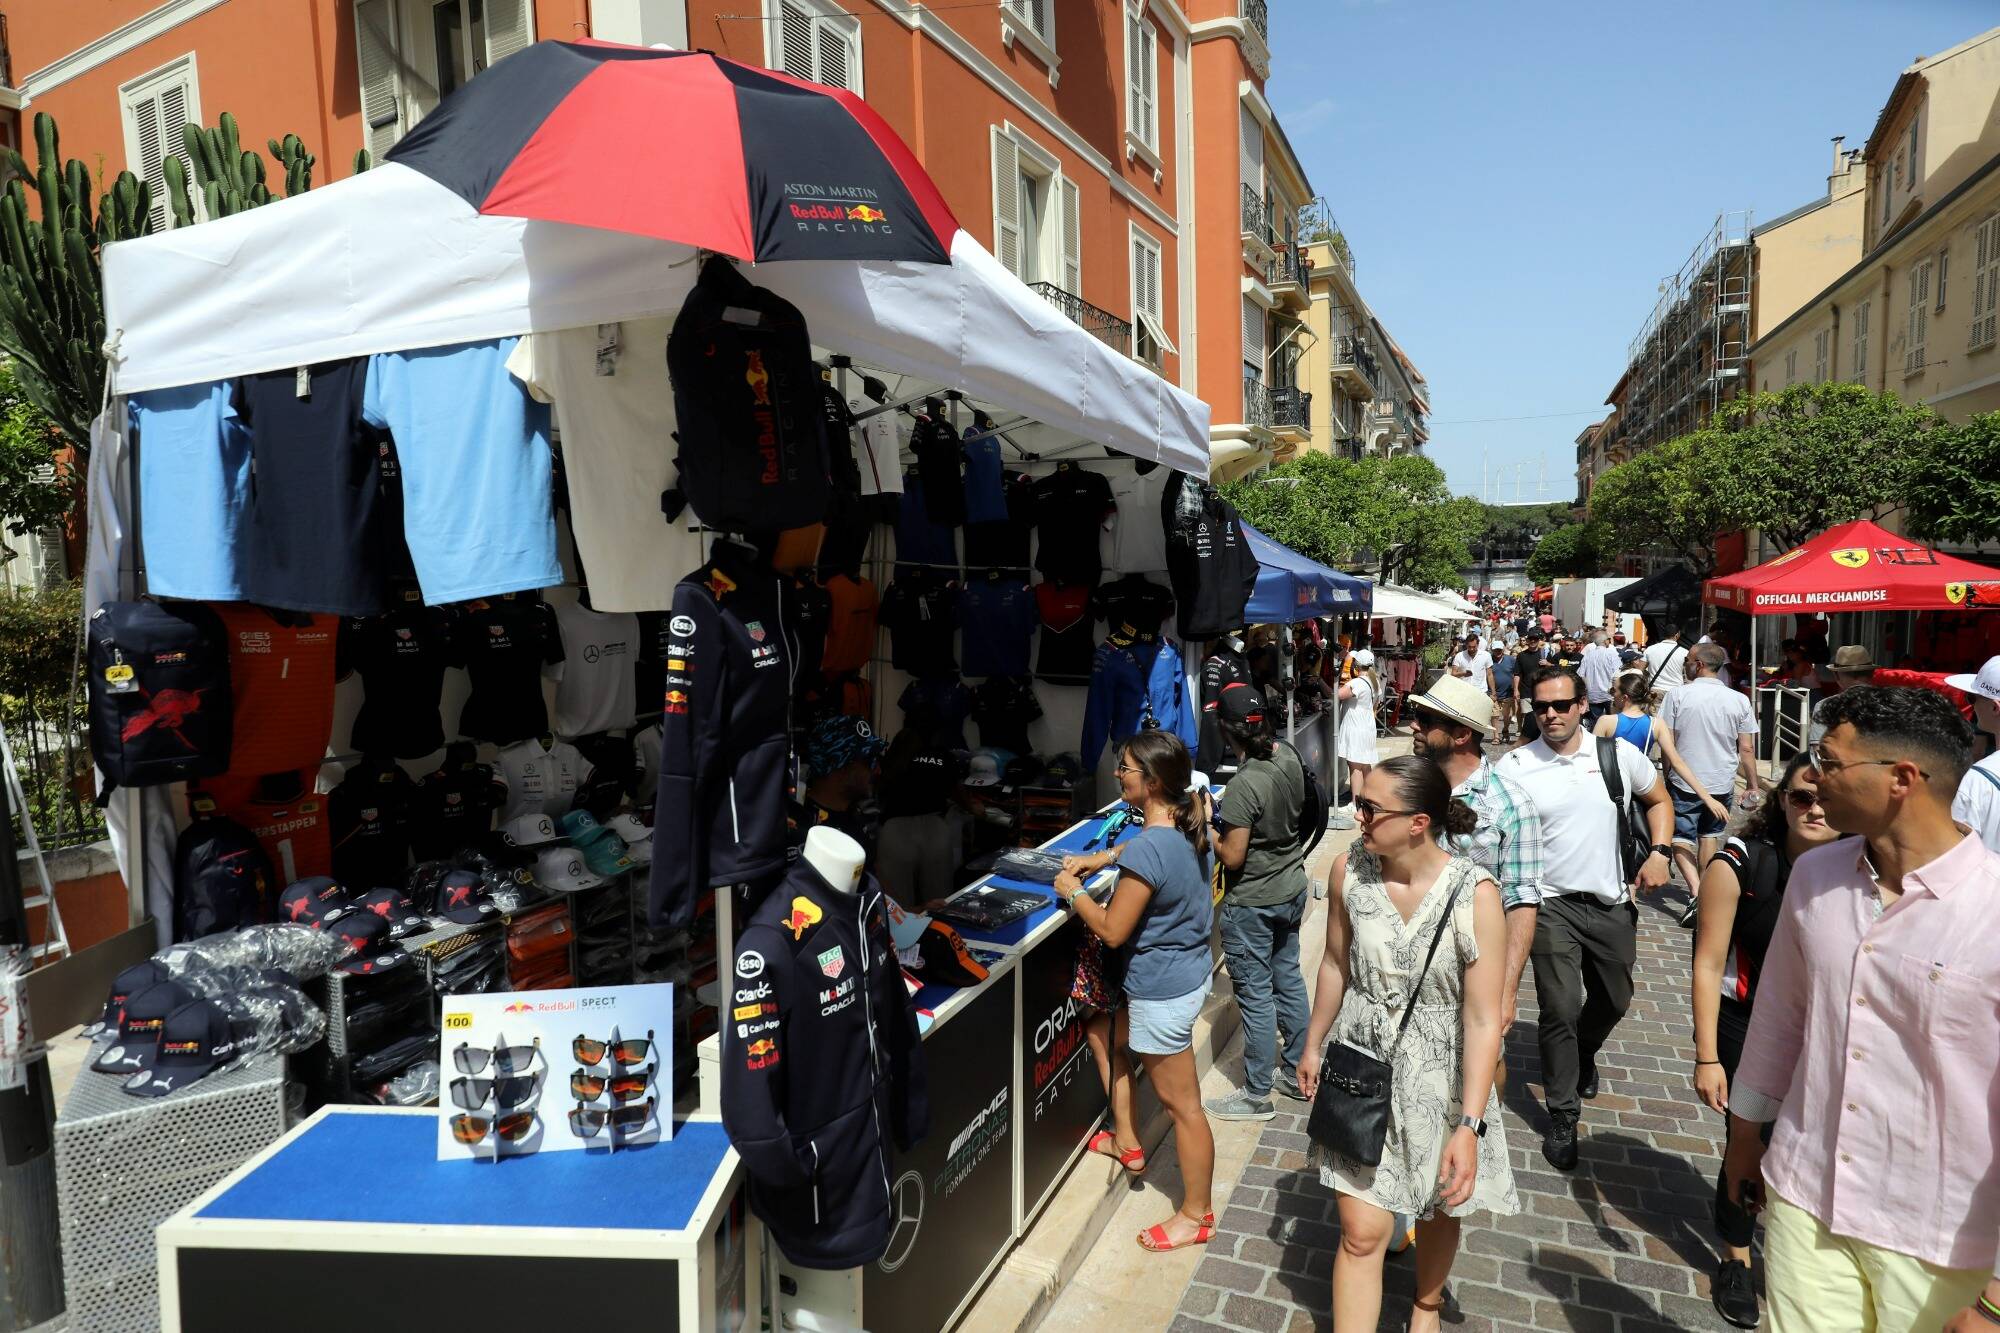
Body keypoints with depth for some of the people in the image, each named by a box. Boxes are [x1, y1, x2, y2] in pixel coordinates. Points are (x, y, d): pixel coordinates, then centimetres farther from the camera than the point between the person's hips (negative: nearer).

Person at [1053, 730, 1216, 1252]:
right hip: (1190, 969, 9)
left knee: (1182, 1103, 8)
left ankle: (1195, 1215, 27)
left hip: (1162, 990, -9)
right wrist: (1103, 857, 12)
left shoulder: (1146, 852, -31)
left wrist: (1073, 892, -7)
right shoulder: (1187, 824, -5)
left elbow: (1112, 931, -22)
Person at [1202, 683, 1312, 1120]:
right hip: (1292, 887, 8)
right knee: (1288, 978, 20)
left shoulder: (1244, 786, -29)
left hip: (1252, 903, -8)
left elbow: (1232, 857, -24)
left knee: (1255, 994, 5)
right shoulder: (1289, 756, -5)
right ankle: (1296, 1072, 36)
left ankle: (1257, 1094, 19)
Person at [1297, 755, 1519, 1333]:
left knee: (1438, 1211, 23)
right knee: (1361, 1232, 2)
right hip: (1362, 1069, 1)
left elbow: (1483, 1019, -20)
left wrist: (1470, 1125, -21)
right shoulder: (1348, 871, -13)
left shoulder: (1474, 894, -24)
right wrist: (1313, 1045, 13)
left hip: (1439, 1078, -1)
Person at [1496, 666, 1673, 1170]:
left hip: (1611, 903, 4)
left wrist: (1659, 852, 1)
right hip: (1551, 904, -3)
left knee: (1614, 999, 19)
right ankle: (1562, 1118, 10)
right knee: (1561, 1009, -7)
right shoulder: (1515, 766, -9)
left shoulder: (1619, 754, -1)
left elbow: (1657, 799, 15)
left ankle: (1583, 1053, 52)